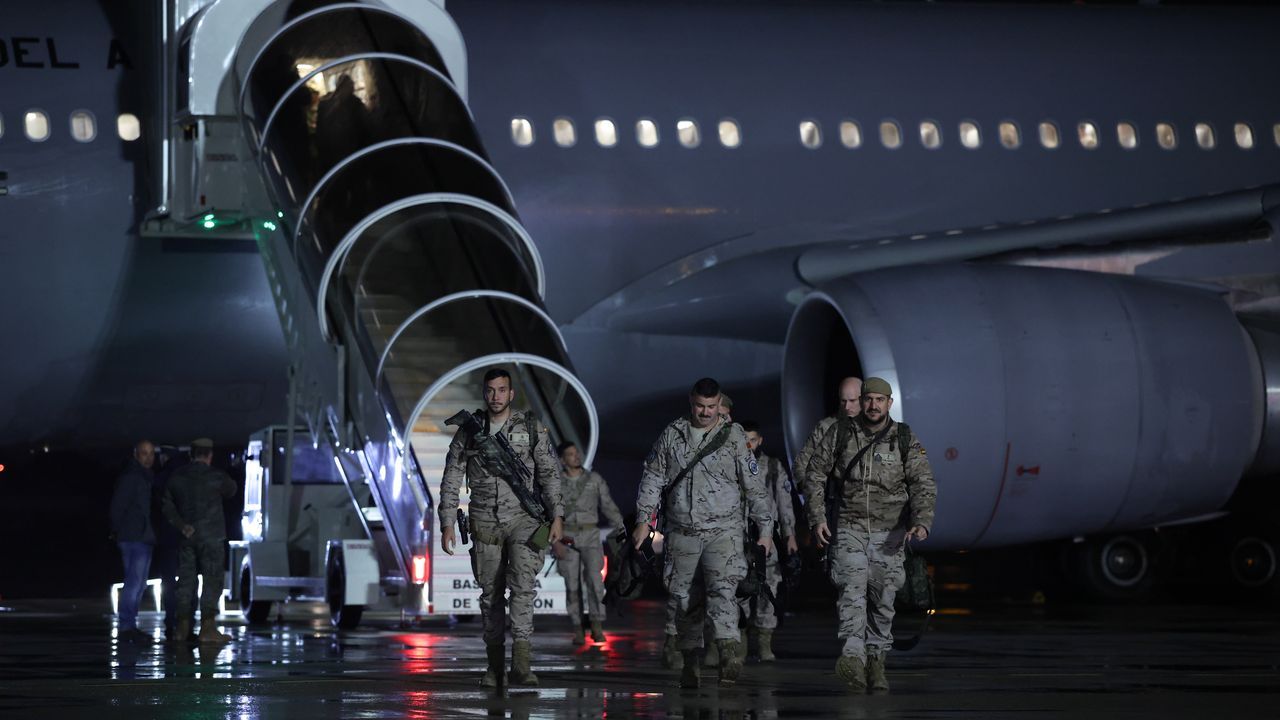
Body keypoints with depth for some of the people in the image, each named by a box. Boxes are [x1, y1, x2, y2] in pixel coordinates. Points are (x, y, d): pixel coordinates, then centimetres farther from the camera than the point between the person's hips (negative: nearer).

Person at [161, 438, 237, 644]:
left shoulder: (177, 476, 5)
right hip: (211, 535, -5)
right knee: (213, 580, -2)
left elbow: (166, 504, -1)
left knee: (186, 580, 10)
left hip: (186, 535, 5)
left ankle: (182, 628, 9)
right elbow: (231, 491, 11)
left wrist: (180, 525, -5)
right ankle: (207, 628, -8)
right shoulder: (216, 476, -7)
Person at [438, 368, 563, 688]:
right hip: (486, 523, 2)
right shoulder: (468, 432, 3)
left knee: (522, 584, -18)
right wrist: (447, 524, -1)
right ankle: (495, 665, 13)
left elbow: (549, 474, 3)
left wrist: (557, 517, -4)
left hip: (523, 518, -2)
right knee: (491, 593, 5)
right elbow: (451, 480, 5)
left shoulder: (531, 428, 1)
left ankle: (521, 663, -24)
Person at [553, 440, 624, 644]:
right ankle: (577, 630, 4)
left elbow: (609, 506, 5)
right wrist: (556, 541, -10)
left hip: (590, 536, 0)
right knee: (572, 585, -1)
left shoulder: (595, 479, 6)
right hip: (567, 537, 0)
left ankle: (597, 626, -12)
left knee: (595, 579, -17)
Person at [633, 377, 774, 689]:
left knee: (723, 588, -21)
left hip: (723, 529, -3)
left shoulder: (734, 437, 1)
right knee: (684, 598, 6)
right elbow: (652, 478, 11)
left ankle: (729, 654, -37)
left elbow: (755, 486, 4)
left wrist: (765, 529, 3)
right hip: (681, 531, 3)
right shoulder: (672, 435, 7)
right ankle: (691, 663, 14)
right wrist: (643, 519, 5)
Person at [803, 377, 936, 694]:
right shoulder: (839, 433, 3)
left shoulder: (906, 440, 3)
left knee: (883, 598, 3)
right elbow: (815, 475, 7)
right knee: (852, 587, -20)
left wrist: (922, 522, -20)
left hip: (889, 532, 1)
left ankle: (876, 661, 16)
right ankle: (853, 655, -34)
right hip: (849, 527, -1)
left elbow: (924, 484, -3)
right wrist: (817, 517, -3)